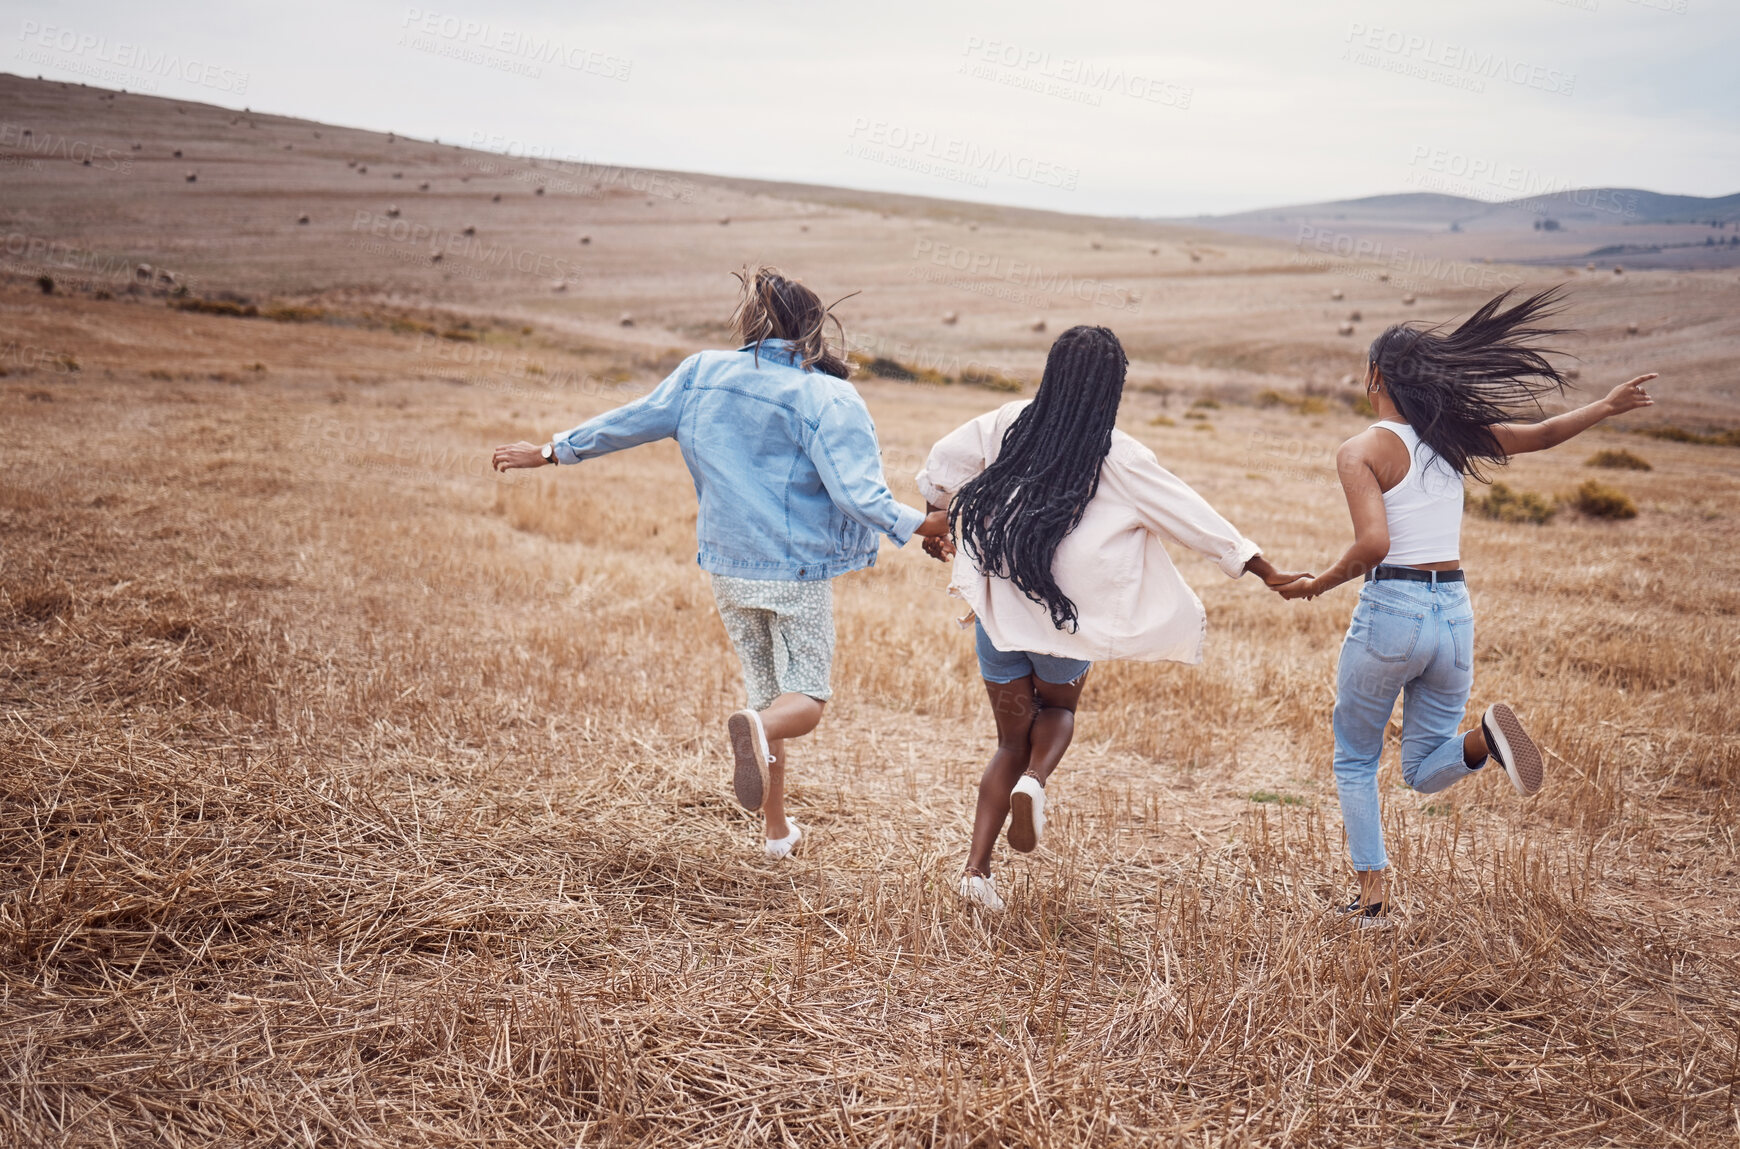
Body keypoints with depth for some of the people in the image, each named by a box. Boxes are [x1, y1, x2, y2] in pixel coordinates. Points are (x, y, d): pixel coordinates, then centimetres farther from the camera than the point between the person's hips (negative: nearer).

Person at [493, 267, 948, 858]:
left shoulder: (702, 375, -1)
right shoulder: (827, 399, -14)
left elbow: (630, 421, 7)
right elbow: (858, 493, -21)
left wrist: (551, 452, 19)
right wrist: (922, 524, -11)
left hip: (727, 567, 5)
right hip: (799, 571, -4)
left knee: (766, 691, 19)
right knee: (806, 697, 5)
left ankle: (777, 831, 22)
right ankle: (757, 726, -31)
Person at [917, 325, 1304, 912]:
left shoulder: (1007, 425, 0)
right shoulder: (1119, 457, -9)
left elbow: (939, 468, 12)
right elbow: (1194, 517, -5)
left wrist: (935, 527, 31)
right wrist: (1266, 571, 2)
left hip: (996, 608, 3)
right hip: (1065, 620, -3)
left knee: (1013, 740, 17)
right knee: (1058, 709, 27)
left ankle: (977, 868, 4)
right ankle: (1034, 780, -5)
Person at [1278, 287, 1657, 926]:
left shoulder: (1362, 451, -10)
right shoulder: (1454, 436, 5)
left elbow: (1372, 544, -22)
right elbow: (1542, 435, 14)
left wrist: (1322, 584, -7)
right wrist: (1608, 407, 29)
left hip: (1390, 611, -5)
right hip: (1454, 613, 5)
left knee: (1354, 760, 16)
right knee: (1426, 772, 17)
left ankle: (1372, 895, 8)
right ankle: (1483, 739, -16)